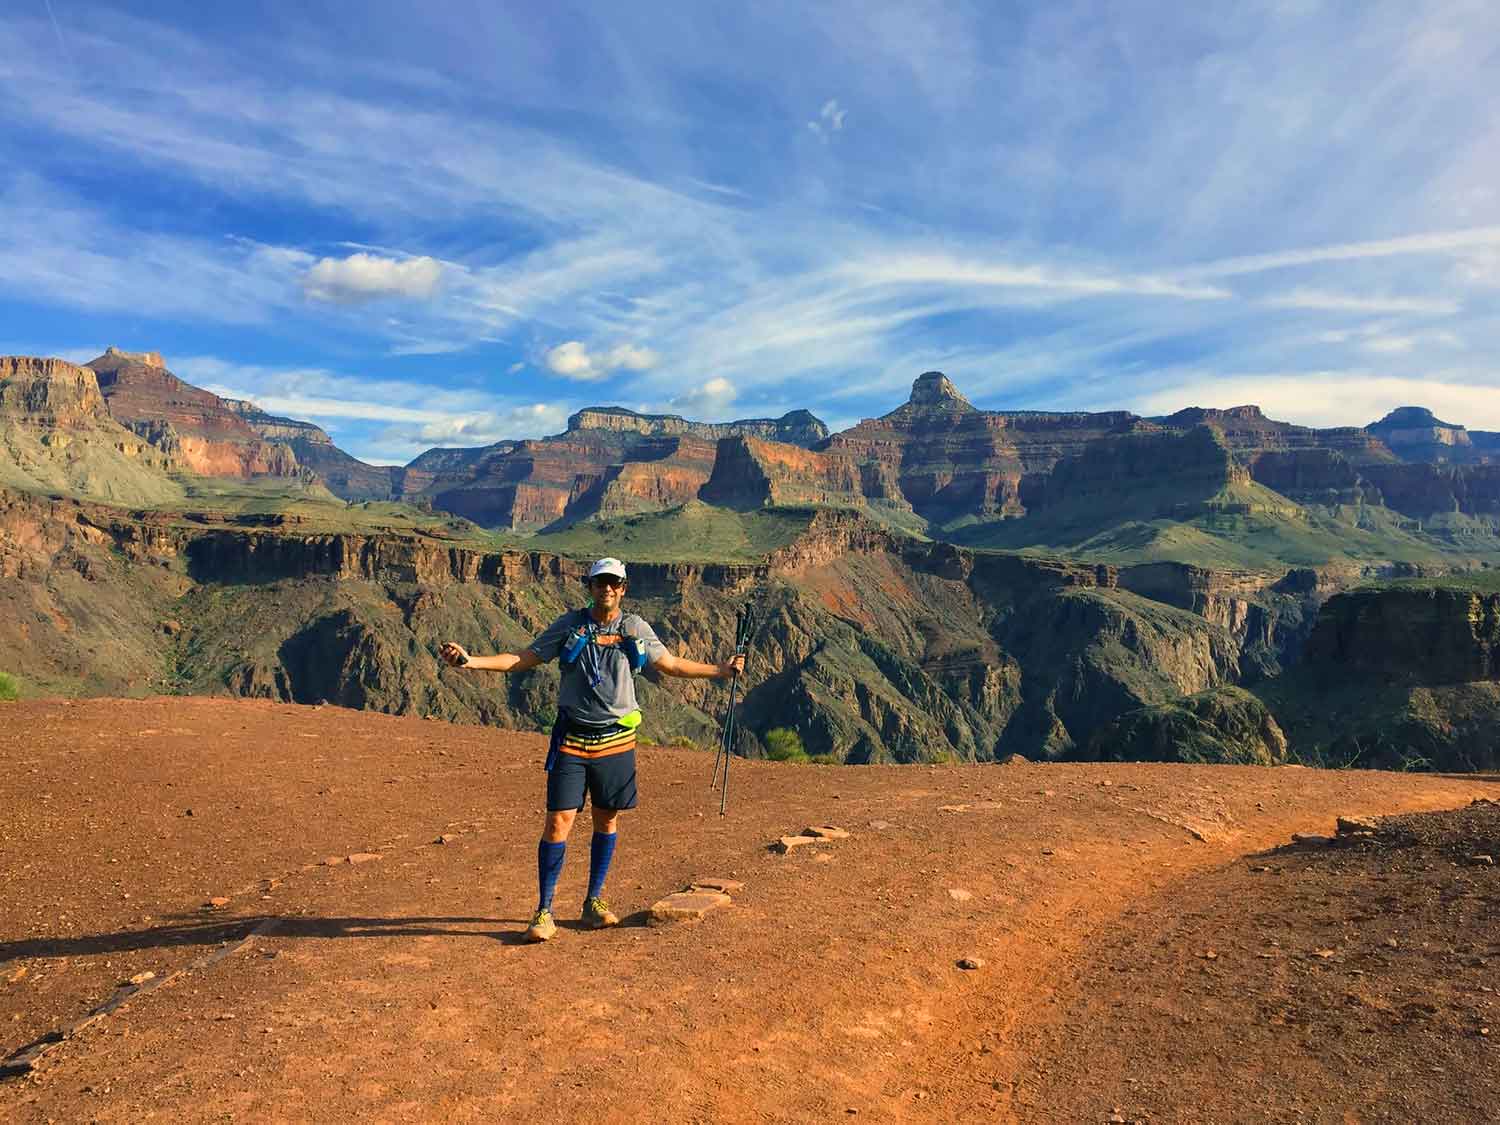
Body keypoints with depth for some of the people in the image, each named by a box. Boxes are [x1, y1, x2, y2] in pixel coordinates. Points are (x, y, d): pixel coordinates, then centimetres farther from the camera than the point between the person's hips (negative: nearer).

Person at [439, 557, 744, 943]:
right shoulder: (569, 626, 0)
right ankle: (544, 911, 5)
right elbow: (522, 660, 1)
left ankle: (594, 901, 26)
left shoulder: (636, 629, 5)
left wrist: (721, 670, 17)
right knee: (559, 822, -7)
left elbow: (672, 664, 17)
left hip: (616, 741, 2)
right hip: (572, 739, -2)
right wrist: (470, 661, -11)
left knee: (608, 821, 10)